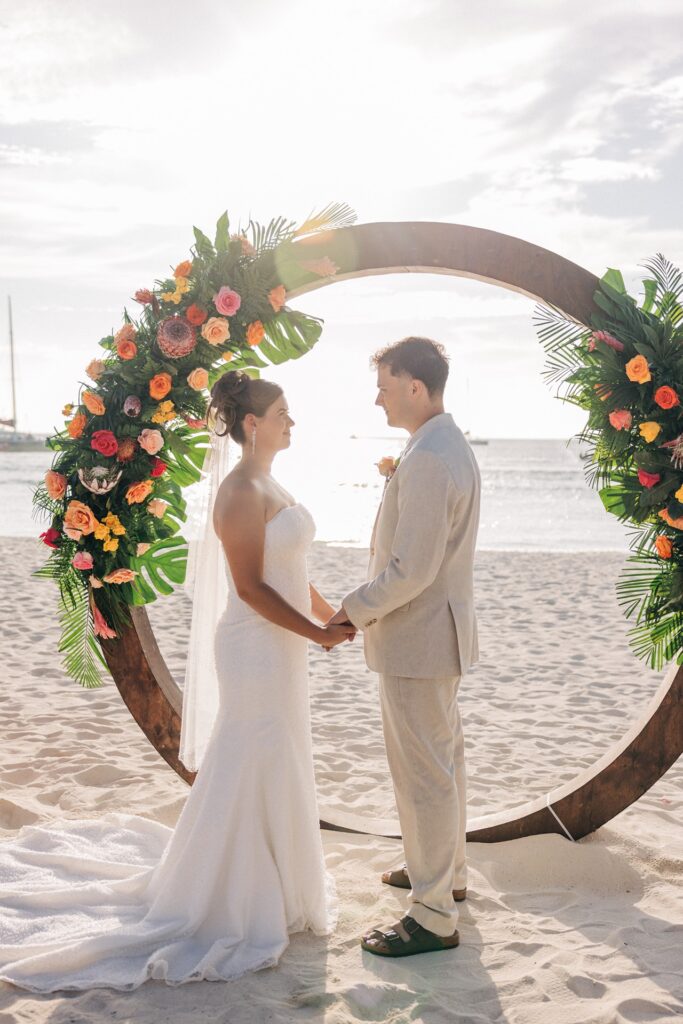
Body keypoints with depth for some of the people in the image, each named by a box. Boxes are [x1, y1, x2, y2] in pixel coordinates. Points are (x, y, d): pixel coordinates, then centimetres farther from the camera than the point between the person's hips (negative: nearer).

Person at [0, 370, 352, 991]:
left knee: (278, 770, 20)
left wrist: (334, 613, 12)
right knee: (249, 772, 1)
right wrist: (317, 633, -17)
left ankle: (270, 881, 37)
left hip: (281, 647, 10)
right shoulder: (242, 493, -19)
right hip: (256, 649, -10)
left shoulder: (268, 486, 11)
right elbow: (251, 586, -22)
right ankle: (231, 904, 16)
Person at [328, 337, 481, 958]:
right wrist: (372, 604, 14)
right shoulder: (453, 447, 10)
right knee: (443, 761, 22)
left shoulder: (428, 461, -24)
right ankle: (447, 870, 39)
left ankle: (434, 917, 9)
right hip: (441, 631, 11)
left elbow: (411, 569, -27)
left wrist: (354, 610, -12)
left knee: (423, 775, -1)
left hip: (417, 638, -11)